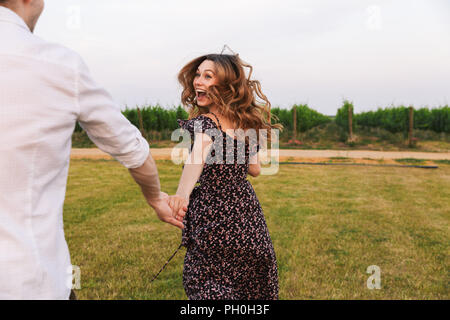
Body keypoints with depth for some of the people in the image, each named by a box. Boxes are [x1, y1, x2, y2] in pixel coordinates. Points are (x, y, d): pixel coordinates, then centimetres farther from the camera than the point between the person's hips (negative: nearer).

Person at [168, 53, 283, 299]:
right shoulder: (245, 123, 5)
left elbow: (197, 158, -37)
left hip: (214, 219, -7)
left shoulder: (204, 123, -15)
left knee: (204, 287, 13)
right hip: (250, 222, 7)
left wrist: (181, 194, -53)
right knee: (251, 288, 24)